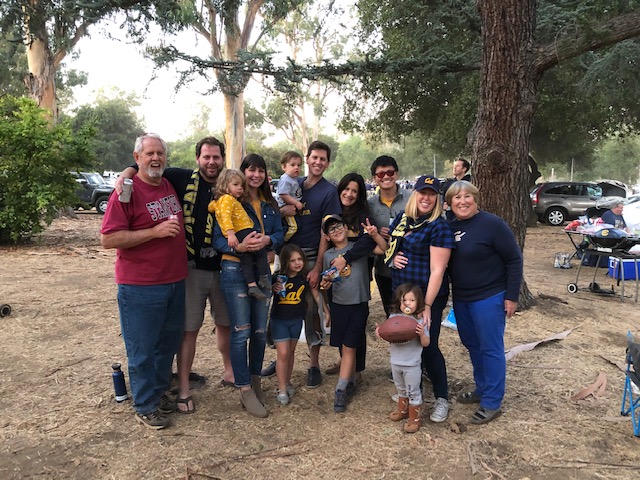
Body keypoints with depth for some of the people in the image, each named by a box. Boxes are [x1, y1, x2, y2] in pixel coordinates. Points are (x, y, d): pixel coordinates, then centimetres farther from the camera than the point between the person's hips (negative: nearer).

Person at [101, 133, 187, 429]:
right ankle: (145, 407, 22)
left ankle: (160, 392, 37)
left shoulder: (170, 186, 8)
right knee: (142, 349, 6)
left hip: (175, 281, 7)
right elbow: (108, 239, -18)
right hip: (140, 287, -7)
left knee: (168, 343, 18)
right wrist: (154, 231, -23)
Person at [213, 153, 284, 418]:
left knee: (260, 331, 11)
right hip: (235, 270, -5)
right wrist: (238, 247, -27)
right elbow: (217, 238, -9)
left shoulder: (270, 204, 12)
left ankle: (255, 379, 29)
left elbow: (280, 233, 5)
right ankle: (245, 390, 6)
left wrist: (267, 240, -17)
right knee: (241, 331, -3)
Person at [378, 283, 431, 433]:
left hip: (412, 364, -4)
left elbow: (425, 343, -13)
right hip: (396, 362, 4)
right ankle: (402, 410, 46)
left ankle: (415, 419, 25)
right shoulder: (393, 317, -5)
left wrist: (422, 333, -33)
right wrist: (379, 333, -14)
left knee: (413, 392, 9)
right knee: (401, 390, 25)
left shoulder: (419, 321, -16)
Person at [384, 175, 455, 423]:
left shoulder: (439, 227, -14)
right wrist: (392, 258, -3)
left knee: (428, 346, 0)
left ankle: (441, 398, 19)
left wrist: (427, 305, -23)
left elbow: (437, 270, -18)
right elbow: (389, 245, 21)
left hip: (428, 296, -6)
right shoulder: (402, 219, 6)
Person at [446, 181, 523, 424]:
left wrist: (512, 296, -13)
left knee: (490, 348, 1)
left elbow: (514, 259, -12)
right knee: (472, 345, 18)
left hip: (489, 297, -7)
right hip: (461, 298, 7)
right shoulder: (449, 226, 4)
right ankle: (481, 389, 36)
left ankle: (492, 403, 13)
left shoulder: (492, 224, -14)